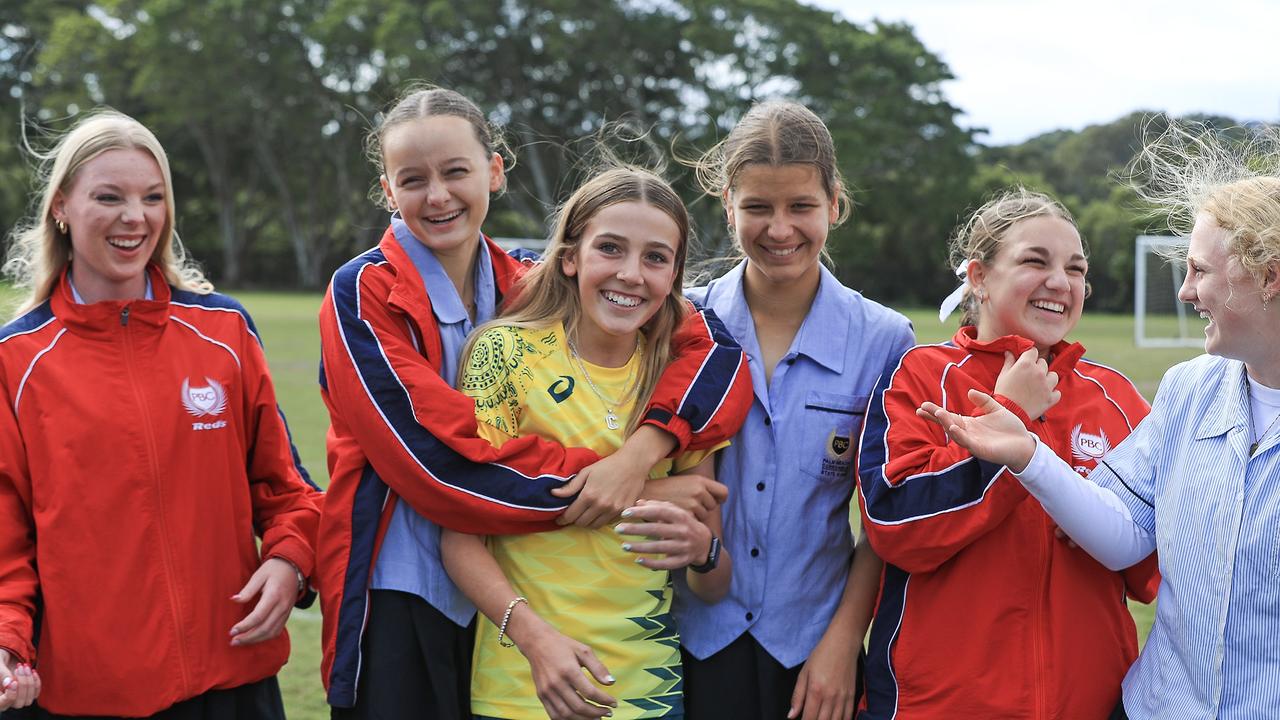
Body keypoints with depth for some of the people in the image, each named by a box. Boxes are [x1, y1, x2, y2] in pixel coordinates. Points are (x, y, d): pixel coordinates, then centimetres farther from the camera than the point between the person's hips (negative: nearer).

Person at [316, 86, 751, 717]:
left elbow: (708, 343, -5)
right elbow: (440, 463, -19)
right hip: (401, 608, -4)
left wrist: (637, 456, -24)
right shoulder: (364, 294, -7)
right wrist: (632, 497, -20)